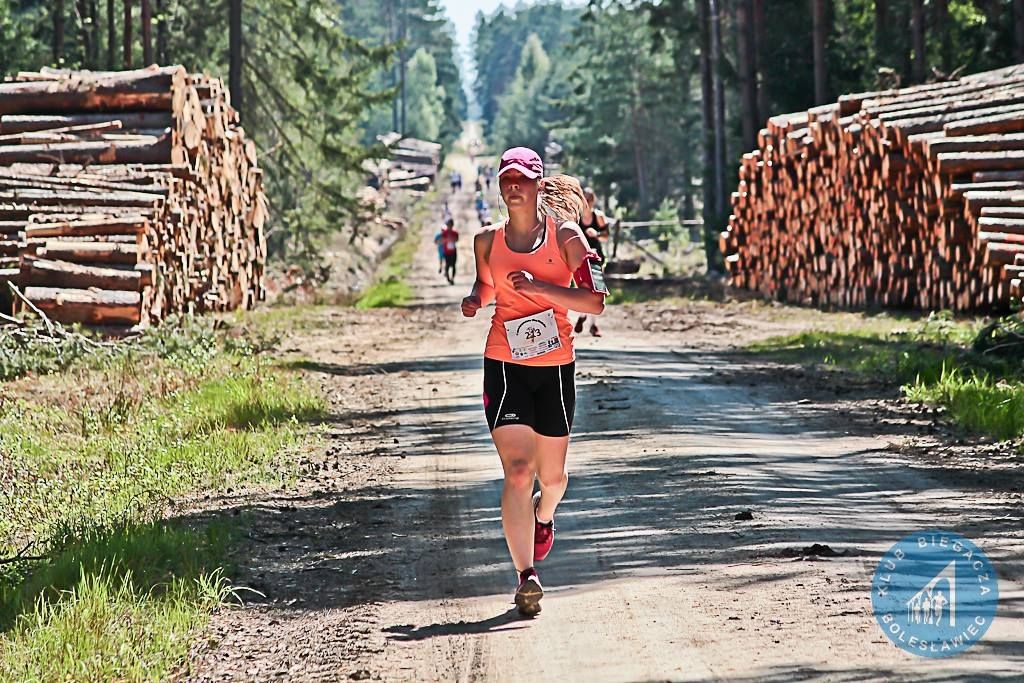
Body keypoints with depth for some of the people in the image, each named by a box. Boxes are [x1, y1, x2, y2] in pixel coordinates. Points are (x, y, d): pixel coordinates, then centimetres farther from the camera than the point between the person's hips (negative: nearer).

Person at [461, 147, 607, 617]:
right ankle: (526, 577, -19)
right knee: (517, 470, -16)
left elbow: (595, 302, -12)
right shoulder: (488, 240, 3)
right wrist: (475, 300, 1)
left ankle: (544, 514, 52)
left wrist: (539, 287, -22)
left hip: (556, 367, 0)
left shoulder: (566, 236, -4)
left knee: (551, 474, 14)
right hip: (504, 366, 0)